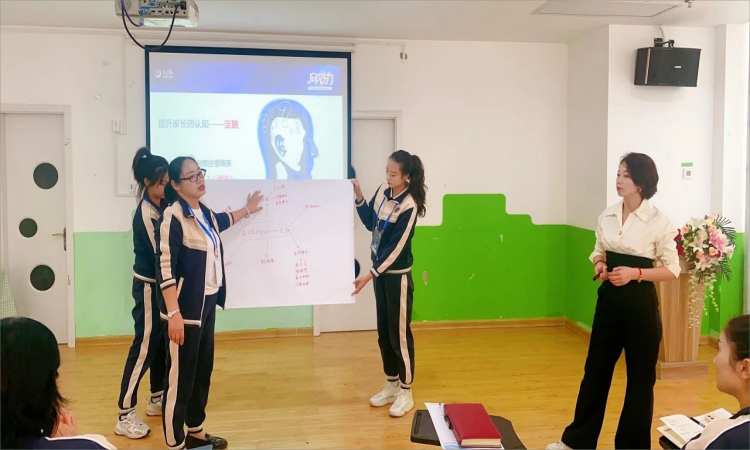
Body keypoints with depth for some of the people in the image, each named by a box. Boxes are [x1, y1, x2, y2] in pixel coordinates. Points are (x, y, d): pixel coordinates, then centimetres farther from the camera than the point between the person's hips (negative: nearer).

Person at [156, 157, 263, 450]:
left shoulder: (205, 212, 10)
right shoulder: (173, 215, -15)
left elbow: (220, 222, 36)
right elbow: (165, 266, -20)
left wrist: (247, 210, 46)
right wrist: (173, 313, -26)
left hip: (207, 302, 9)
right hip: (186, 306, -9)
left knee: (203, 370, 17)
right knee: (180, 376, -1)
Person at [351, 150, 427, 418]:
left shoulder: (409, 206, -20)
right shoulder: (382, 192, 0)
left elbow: (396, 248, -23)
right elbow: (369, 223, 13)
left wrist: (369, 275, -26)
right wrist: (358, 197, -1)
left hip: (398, 276, -7)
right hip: (380, 272, 7)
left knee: (399, 334, 1)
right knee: (383, 332, 14)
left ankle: (405, 393, 15)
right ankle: (391, 386, 29)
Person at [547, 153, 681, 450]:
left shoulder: (658, 222, -10)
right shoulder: (607, 216, 4)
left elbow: (673, 269, -6)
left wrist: (634, 272, -19)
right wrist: (599, 265, -6)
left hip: (640, 303, -4)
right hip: (609, 299, 5)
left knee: (640, 377, 7)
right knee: (596, 368, 13)